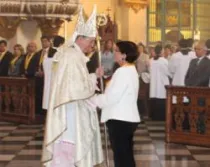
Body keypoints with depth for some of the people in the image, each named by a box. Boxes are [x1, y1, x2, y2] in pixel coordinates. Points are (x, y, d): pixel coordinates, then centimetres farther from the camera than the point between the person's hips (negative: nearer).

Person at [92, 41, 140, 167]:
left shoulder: (123, 71, -17)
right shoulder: (131, 70, 14)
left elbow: (111, 97, -19)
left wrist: (93, 99, -6)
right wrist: (100, 97, 11)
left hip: (120, 119, -10)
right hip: (128, 118, 10)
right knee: (127, 155, 14)